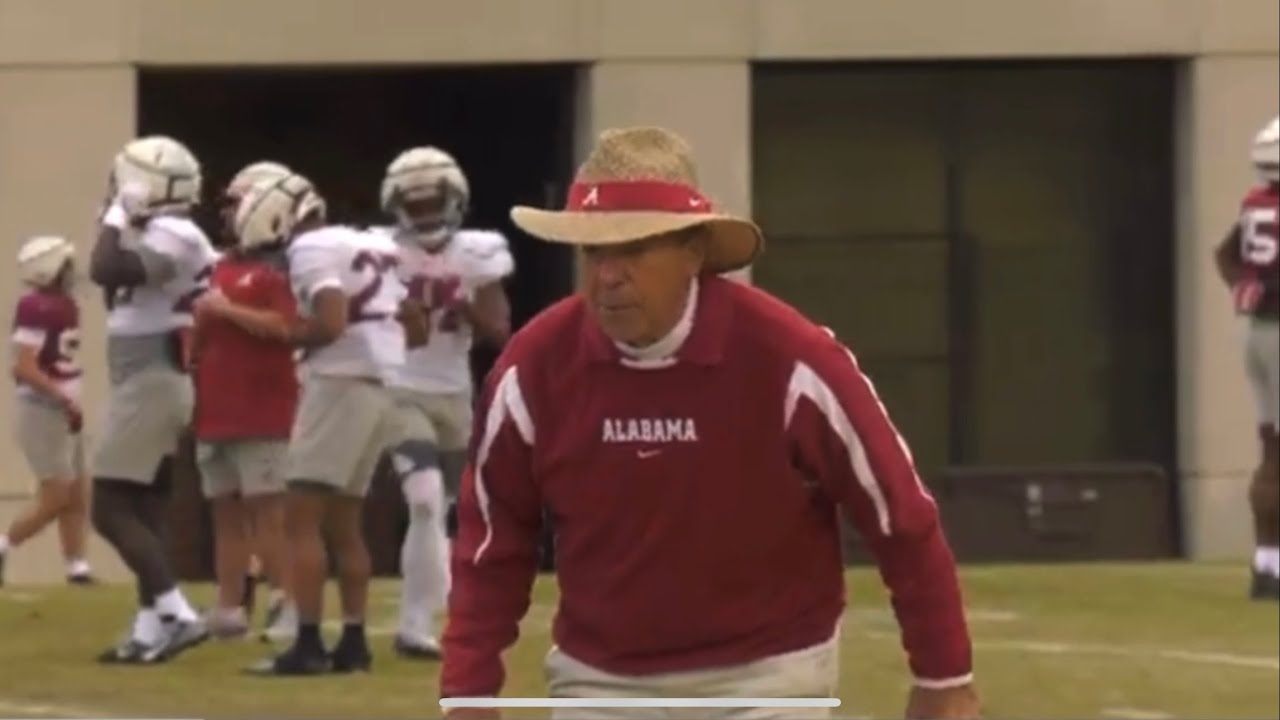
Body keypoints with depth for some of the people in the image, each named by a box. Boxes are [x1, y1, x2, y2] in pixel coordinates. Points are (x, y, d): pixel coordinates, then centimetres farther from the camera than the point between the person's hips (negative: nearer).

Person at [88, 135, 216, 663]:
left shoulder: (170, 237, -17)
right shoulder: (163, 236, 14)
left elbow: (104, 271, -29)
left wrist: (116, 216, -16)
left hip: (150, 385, -10)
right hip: (151, 384, 10)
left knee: (111, 509, -10)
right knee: (142, 510, 11)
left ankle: (176, 614, -16)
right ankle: (151, 629, 11)